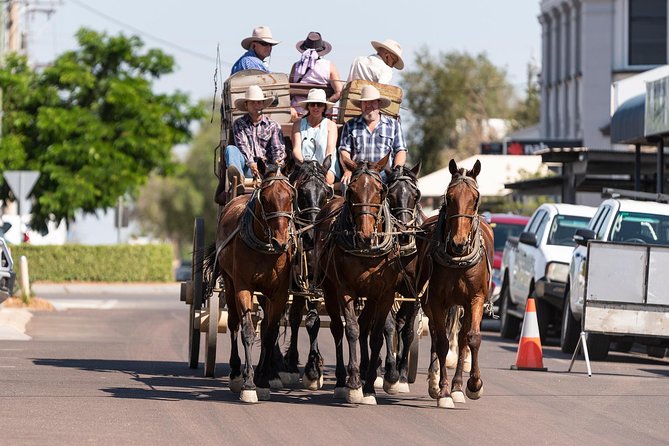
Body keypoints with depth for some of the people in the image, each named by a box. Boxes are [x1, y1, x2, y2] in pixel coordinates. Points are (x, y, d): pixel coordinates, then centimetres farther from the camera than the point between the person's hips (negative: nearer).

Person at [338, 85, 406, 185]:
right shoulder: (350, 125, 18)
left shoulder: (393, 124, 18)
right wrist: (348, 171, -10)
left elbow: (401, 151, 13)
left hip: (384, 174, 0)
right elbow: (344, 150, 10)